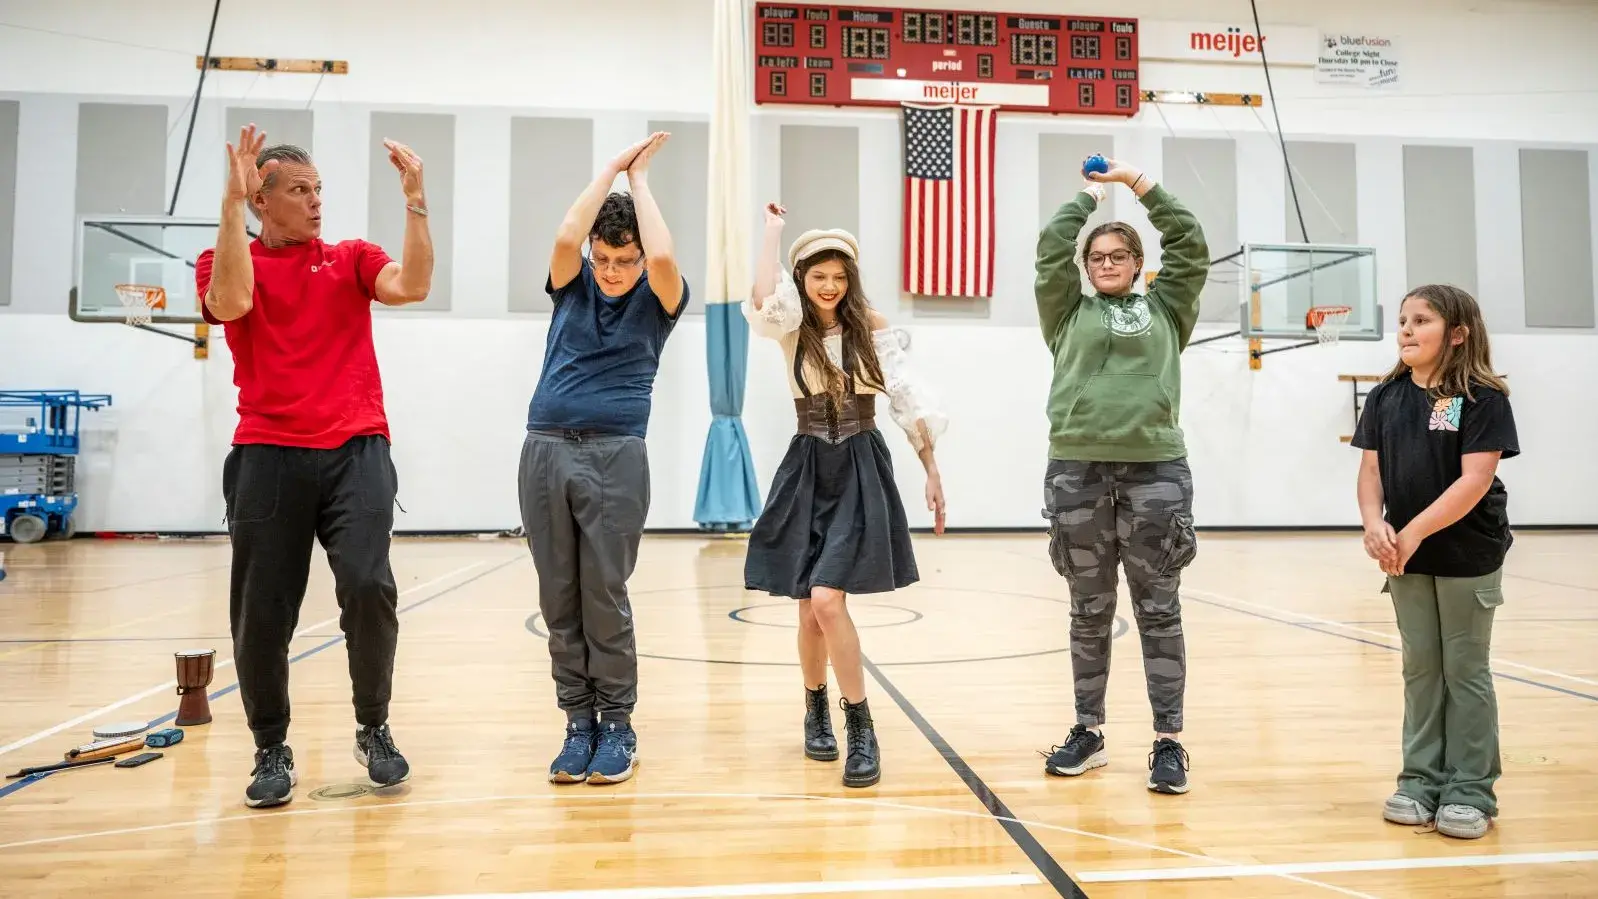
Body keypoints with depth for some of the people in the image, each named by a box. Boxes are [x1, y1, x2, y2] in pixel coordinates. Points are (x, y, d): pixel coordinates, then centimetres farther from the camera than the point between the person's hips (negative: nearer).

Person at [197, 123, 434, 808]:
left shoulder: (352, 259, 14)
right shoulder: (225, 262, 11)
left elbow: (413, 286, -5)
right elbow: (230, 302, -12)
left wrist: (415, 201, -11)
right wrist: (232, 202, -15)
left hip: (356, 451, 0)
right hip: (268, 456, 0)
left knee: (368, 585, -15)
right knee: (262, 613, 1)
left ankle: (374, 730, 6)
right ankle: (272, 752, 21)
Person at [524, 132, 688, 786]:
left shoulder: (657, 301, 6)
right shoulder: (572, 287, 13)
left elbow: (662, 255, -15)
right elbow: (565, 236, -7)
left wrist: (640, 177, -1)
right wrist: (612, 167, 1)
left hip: (615, 456, -3)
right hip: (545, 451, 3)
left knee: (605, 599, -2)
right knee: (559, 602, 5)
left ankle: (616, 724, 12)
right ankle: (578, 723, 16)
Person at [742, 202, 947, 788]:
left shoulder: (871, 328, 0)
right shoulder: (793, 328, 2)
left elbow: (907, 397, 1)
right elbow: (762, 300, -21)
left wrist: (931, 471, 0)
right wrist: (773, 229, -7)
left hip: (861, 470, -2)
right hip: (808, 469, 2)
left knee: (827, 601, -16)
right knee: (810, 608, 5)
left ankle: (861, 729, -2)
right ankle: (816, 711, 31)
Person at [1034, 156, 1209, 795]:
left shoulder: (1165, 310, 14)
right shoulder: (1068, 314, 13)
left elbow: (1190, 243, 7)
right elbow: (1051, 247, 7)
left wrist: (1136, 180, 10)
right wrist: (1091, 193, 19)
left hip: (1155, 470, 0)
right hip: (1077, 471, 1)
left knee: (1158, 611, 4)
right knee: (1089, 613, 9)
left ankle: (1168, 741, 11)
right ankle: (1088, 732, 20)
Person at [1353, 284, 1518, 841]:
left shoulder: (1482, 398, -10)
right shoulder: (1386, 397, 4)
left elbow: (1475, 479, -17)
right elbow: (1371, 469, 4)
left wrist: (1414, 533, -20)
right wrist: (1374, 524, -13)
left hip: (1468, 556, -4)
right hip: (1406, 558, 4)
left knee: (1465, 671, 6)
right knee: (1421, 670, 12)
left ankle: (1471, 791, 17)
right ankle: (1422, 780, 22)